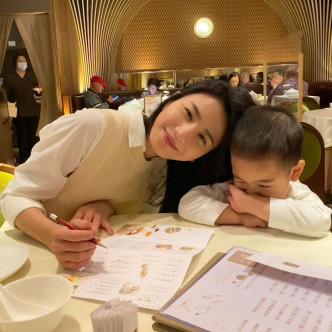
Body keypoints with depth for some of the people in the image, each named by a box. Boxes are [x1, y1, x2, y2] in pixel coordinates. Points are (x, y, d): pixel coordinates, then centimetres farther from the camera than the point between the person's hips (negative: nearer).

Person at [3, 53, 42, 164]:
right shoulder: (9, 77, 3)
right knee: (22, 136, -3)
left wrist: (39, 91, -9)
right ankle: (23, 159, 9)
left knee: (32, 136, 4)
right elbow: (5, 94, 1)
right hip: (19, 112, -2)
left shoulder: (31, 75, 12)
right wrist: (13, 102, -16)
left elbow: (37, 92, 14)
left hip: (33, 111, 2)